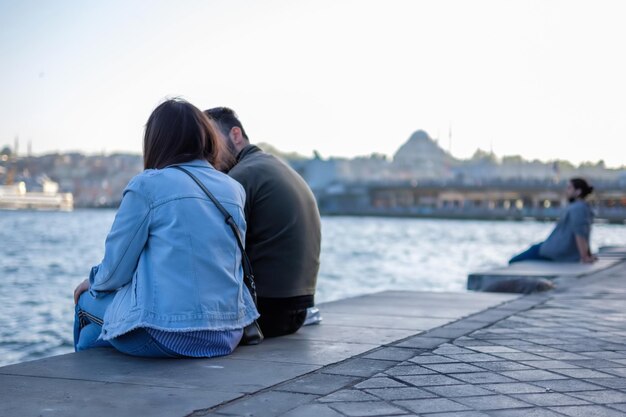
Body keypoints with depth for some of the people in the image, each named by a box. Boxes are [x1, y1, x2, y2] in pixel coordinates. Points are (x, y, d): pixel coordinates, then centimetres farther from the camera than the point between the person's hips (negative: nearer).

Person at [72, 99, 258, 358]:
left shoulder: (147, 185, -6)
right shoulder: (235, 190, 8)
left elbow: (116, 270, -3)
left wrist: (93, 283, 19)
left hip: (167, 335, -6)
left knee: (87, 302, 25)